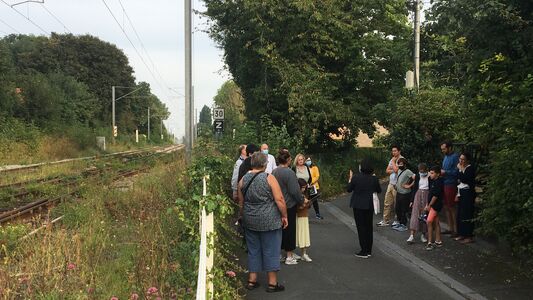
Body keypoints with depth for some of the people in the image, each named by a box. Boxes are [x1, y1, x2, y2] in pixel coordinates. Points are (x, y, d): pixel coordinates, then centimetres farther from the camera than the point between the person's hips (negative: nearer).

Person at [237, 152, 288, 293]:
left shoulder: (243, 180, 2)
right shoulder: (269, 178, -11)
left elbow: (241, 202, 10)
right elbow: (279, 200, -13)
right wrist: (284, 216, -2)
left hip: (250, 222, 4)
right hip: (269, 221, -4)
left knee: (253, 250, 15)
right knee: (271, 251, 5)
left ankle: (252, 280, 19)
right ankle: (272, 283, 10)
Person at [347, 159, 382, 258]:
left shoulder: (356, 177, -15)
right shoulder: (374, 178, -6)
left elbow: (349, 189, -4)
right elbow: (379, 190, 7)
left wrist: (350, 178, 7)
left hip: (358, 206, -3)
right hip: (369, 205, 3)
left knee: (361, 227, 2)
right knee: (369, 227, 14)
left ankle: (364, 251, 2)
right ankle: (369, 251, 19)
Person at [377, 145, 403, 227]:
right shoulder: (392, 159, 14)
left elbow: (396, 170, -23)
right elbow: (387, 171, 10)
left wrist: (393, 162, -9)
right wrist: (394, 170, -8)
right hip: (391, 184, 8)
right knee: (387, 203, 8)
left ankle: (398, 221, 15)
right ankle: (386, 221, 14)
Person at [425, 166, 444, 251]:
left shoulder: (439, 182, -16)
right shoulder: (433, 181, 12)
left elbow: (435, 196, -18)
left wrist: (429, 205, -12)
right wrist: (427, 204, 14)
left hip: (435, 205, -10)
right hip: (432, 205, 10)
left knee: (429, 221, -15)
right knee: (436, 223, 13)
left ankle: (430, 242, -14)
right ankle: (438, 241, 19)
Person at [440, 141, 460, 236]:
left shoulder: (455, 157, -13)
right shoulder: (446, 157, 15)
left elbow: (456, 171, -19)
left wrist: (445, 172, -14)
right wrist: (441, 172, 6)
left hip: (451, 185, -9)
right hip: (444, 184, 9)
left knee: (452, 207, -4)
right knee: (446, 207, 12)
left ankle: (455, 230, 4)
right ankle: (450, 228, 21)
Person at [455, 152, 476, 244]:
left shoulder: (470, 169, -13)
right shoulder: (462, 168, 13)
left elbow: (465, 180, -25)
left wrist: (461, 170, -20)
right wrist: (458, 194, 18)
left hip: (468, 193, -9)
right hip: (462, 193, 9)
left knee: (467, 214, -8)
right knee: (460, 214, 12)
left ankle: (469, 236, -3)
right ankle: (462, 234, 20)